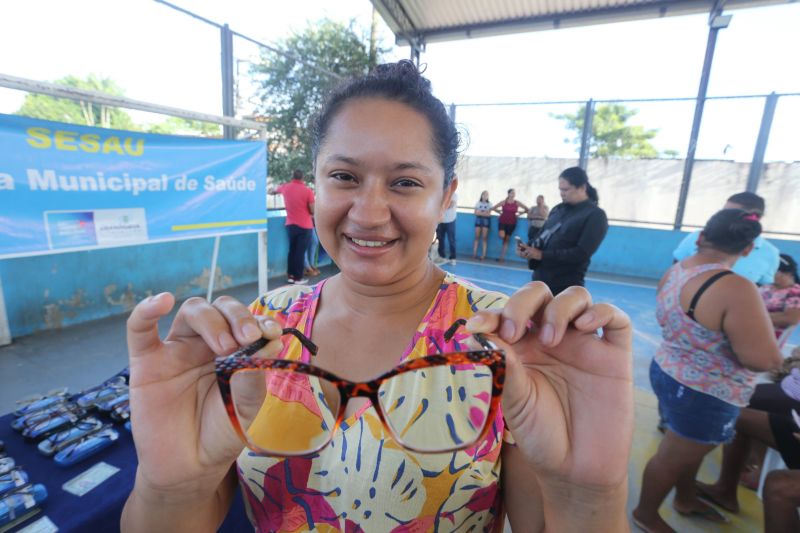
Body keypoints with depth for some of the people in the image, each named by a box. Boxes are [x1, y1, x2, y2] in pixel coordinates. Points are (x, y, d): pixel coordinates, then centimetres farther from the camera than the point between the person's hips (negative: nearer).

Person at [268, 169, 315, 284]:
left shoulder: (285, 187, 3)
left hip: (290, 225, 4)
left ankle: (291, 276, 21)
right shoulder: (307, 190, -12)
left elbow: (273, 191, 26)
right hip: (305, 226, -4)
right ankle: (298, 278, 6)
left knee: (292, 251, 15)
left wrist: (272, 191, 50)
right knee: (300, 252, 1)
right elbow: (313, 211, -11)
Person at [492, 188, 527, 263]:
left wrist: (519, 213, 3)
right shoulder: (504, 202, -5)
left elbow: (527, 209, 6)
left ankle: (502, 257, 11)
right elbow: (493, 208, 2)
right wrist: (500, 212, 2)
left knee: (506, 240, 5)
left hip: (512, 223, 1)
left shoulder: (517, 203, -3)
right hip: (502, 221, -1)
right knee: (501, 236, -25)